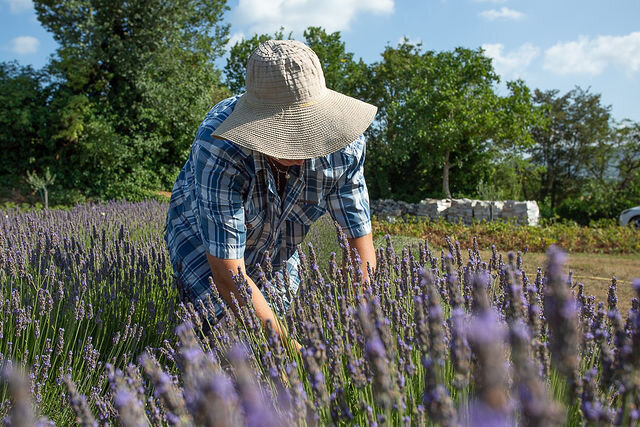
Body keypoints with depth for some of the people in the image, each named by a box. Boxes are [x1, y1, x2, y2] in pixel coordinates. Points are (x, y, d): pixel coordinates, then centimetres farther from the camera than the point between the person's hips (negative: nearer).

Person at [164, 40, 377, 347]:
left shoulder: (343, 142, -29)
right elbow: (228, 273, -40)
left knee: (286, 322, 0)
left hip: (278, 250, 4)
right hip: (202, 240, -4)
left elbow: (359, 239, -21)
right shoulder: (219, 147, -42)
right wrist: (293, 347, -43)